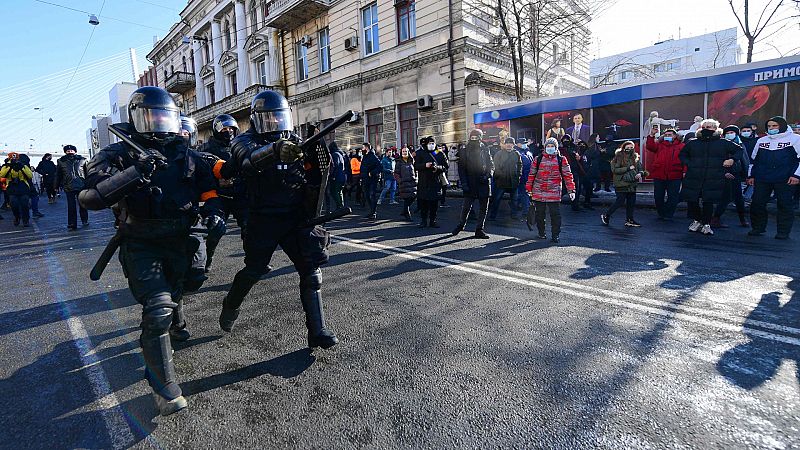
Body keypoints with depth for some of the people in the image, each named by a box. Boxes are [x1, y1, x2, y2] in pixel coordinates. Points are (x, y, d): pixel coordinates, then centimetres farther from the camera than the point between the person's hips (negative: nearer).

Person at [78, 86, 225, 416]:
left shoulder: (186, 156, 5)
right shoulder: (119, 155, -9)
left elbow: (208, 187, 14)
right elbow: (91, 197, -24)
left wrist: (213, 211, -6)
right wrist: (136, 172, -36)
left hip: (179, 242, 5)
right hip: (142, 246, -4)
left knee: (175, 293, 22)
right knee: (158, 307, -17)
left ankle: (175, 327, 57)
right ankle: (165, 388, -5)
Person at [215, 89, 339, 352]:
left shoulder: (295, 142, 8)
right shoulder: (246, 141, -3)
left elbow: (314, 175, 5)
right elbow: (249, 160, -29)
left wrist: (320, 156, -17)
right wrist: (274, 150, -48)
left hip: (296, 219, 3)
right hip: (263, 221, -3)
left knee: (311, 273, -3)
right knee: (253, 271, 9)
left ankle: (317, 332, 5)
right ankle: (231, 307, 40)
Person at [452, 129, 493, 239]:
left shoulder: (485, 150, 8)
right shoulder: (464, 151, 3)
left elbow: (491, 165, 10)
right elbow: (461, 168, 0)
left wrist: (488, 175, -10)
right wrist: (464, 183, -9)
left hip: (484, 183, 2)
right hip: (470, 184, -2)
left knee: (483, 208, 5)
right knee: (466, 206, 1)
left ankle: (480, 229, 15)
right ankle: (461, 224, 24)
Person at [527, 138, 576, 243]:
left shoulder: (561, 160, 4)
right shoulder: (538, 159, 7)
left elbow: (567, 175, 3)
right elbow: (532, 175, 10)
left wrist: (571, 190, -3)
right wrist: (529, 189, 8)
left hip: (554, 194, -1)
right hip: (538, 193, 2)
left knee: (555, 215, -2)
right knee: (540, 214, 10)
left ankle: (555, 236, 6)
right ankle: (541, 233, 25)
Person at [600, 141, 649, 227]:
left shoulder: (636, 157, 11)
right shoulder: (619, 157, -6)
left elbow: (640, 168, 17)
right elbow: (614, 169, -13)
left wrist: (640, 173, -6)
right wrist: (628, 168, -16)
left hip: (632, 184, 6)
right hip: (622, 184, -6)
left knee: (631, 202, 7)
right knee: (620, 202, -7)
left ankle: (629, 220, 15)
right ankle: (606, 215, 7)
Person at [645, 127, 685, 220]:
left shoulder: (681, 146, 4)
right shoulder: (659, 145, 10)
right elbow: (650, 146, -9)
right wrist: (651, 135, -19)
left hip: (674, 177, -2)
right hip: (659, 176, 2)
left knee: (673, 197, 3)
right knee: (658, 196, 9)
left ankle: (668, 215, 14)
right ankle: (661, 213, 23)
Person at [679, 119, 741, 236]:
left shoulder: (724, 143, 8)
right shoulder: (692, 143, 10)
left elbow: (739, 150, 18)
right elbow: (682, 154, 24)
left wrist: (732, 159, 0)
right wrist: (688, 163, 8)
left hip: (713, 179, -2)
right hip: (693, 177, 2)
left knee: (708, 202, -3)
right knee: (692, 200, 0)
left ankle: (706, 224, 10)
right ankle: (696, 221, 21)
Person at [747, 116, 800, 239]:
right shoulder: (761, 141, 15)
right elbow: (753, 159, 21)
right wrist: (751, 175, 16)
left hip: (784, 180, -4)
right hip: (762, 180, 4)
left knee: (784, 205, 0)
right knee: (757, 204, 2)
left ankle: (783, 231, 7)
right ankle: (758, 228, 16)